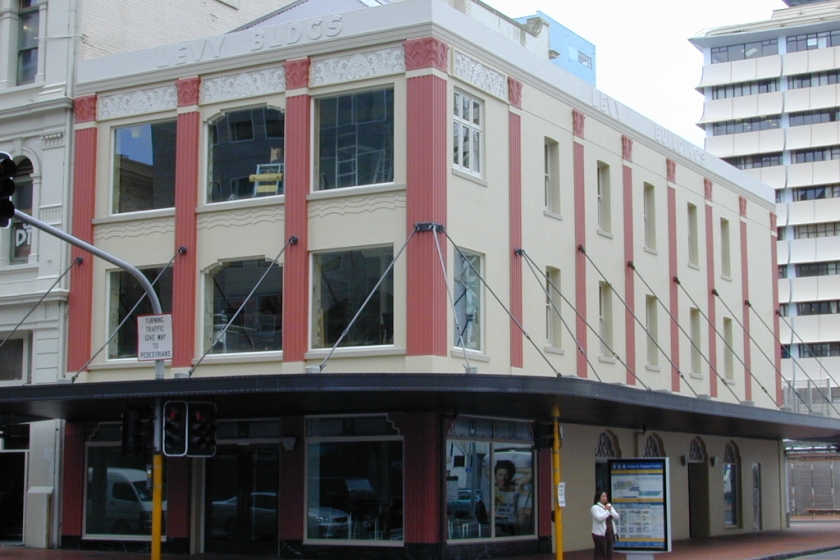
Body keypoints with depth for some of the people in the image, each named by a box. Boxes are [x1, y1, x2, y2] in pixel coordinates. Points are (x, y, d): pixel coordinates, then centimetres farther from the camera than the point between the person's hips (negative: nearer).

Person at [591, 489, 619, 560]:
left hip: (610, 532, 7)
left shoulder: (609, 506, 14)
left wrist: (610, 510, -7)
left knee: (609, 552, 10)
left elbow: (616, 517, 8)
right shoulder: (595, 507, -8)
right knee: (600, 553, -6)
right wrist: (607, 511, -12)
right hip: (600, 533, -7)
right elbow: (599, 518, -23)